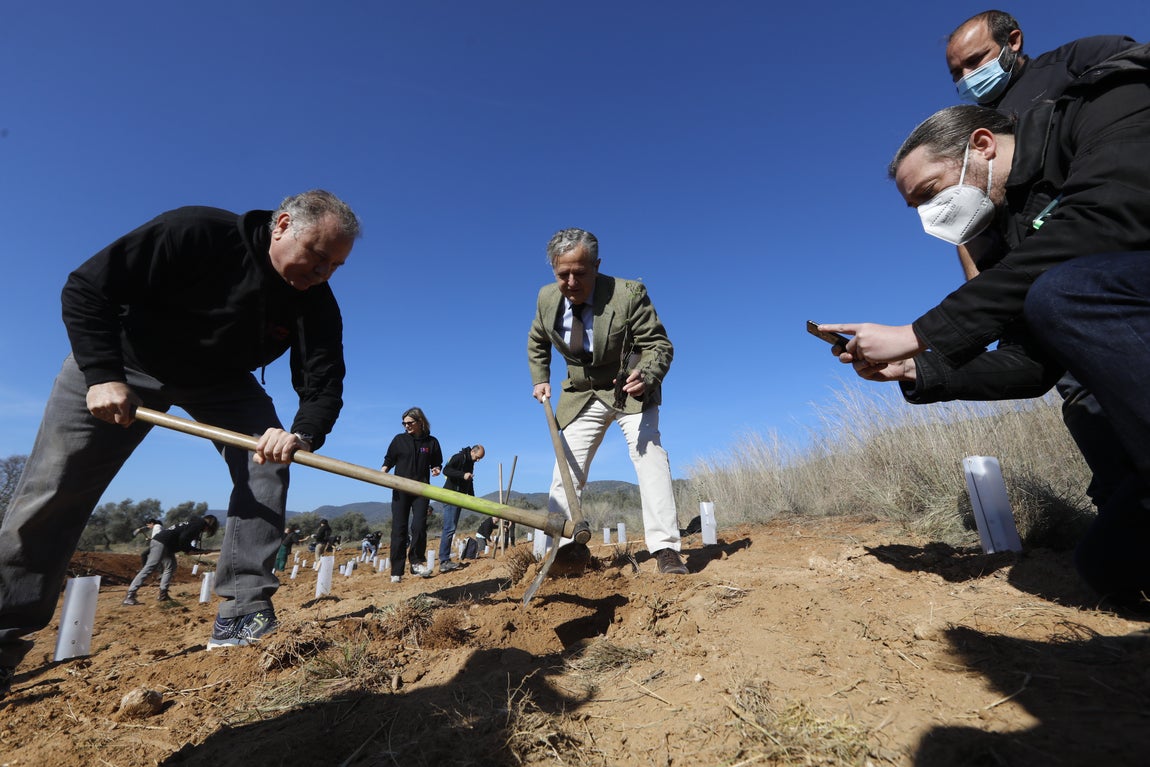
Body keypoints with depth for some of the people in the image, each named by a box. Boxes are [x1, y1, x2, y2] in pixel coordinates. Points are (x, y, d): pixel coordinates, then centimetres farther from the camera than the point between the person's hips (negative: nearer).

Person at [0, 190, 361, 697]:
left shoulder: (316, 303, -20)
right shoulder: (196, 233, -29)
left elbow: (324, 382, -24)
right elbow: (86, 289, -22)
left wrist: (303, 433, -44)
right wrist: (102, 373, -32)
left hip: (220, 381, 2)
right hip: (124, 360, -2)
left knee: (268, 462, -19)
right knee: (54, 488, -4)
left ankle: (243, 610, -13)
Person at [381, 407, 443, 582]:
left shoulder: (431, 442, 5)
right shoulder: (399, 439, 5)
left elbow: (437, 463, 14)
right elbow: (389, 460, 10)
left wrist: (436, 469, -7)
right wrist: (383, 471, -9)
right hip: (400, 490, 0)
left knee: (419, 526, -12)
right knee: (399, 529, -1)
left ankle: (417, 562, 6)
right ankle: (396, 572, 5)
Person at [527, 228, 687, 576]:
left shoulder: (628, 294, -24)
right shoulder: (547, 298, -10)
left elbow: (659, 344, -21)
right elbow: (537, 343, 11)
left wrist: (646, 376, -42)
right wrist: (540, 380, 0)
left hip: (630, 389, -3)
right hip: (582, 395, 4)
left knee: (649, 453, -21)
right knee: (566, 470, 1)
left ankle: (665, 549, -16)